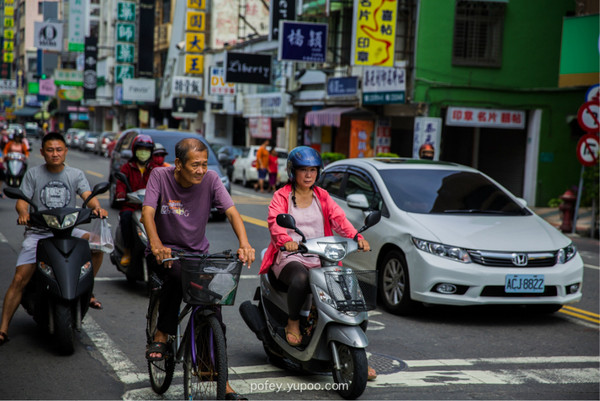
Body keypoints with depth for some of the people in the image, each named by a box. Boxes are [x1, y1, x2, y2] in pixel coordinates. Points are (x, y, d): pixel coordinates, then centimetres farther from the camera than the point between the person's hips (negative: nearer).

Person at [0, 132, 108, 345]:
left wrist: (97, 207, -31)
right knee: (20, 279, -15)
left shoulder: (76, 174, 6)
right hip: (38, 232, -2)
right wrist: (23, 213, -27)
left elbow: (88, 196, -8)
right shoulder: (33, 174, 3)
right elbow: (22, 200, -3)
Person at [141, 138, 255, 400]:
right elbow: (148, 212, -22)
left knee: (213, 307, -11)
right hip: (165, 252, -2)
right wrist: (156, 244, -42)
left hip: (198, 253, 2)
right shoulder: (160, 176, -11)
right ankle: (161, 337, -17)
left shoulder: (210, 179, -8)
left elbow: (232, 212, -17)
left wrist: (244, 244, -36)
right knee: (177, 274, -37)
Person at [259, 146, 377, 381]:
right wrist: (285, 240, -37)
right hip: (290, 258, -4)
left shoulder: (323, 197, 17)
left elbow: (338, 218, 1)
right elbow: (275, 221, -14)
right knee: (301, 278, -40)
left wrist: (356, 237, -19)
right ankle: (292, 323, -11)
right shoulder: (282, 196, 5)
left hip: (320, 259, 4)